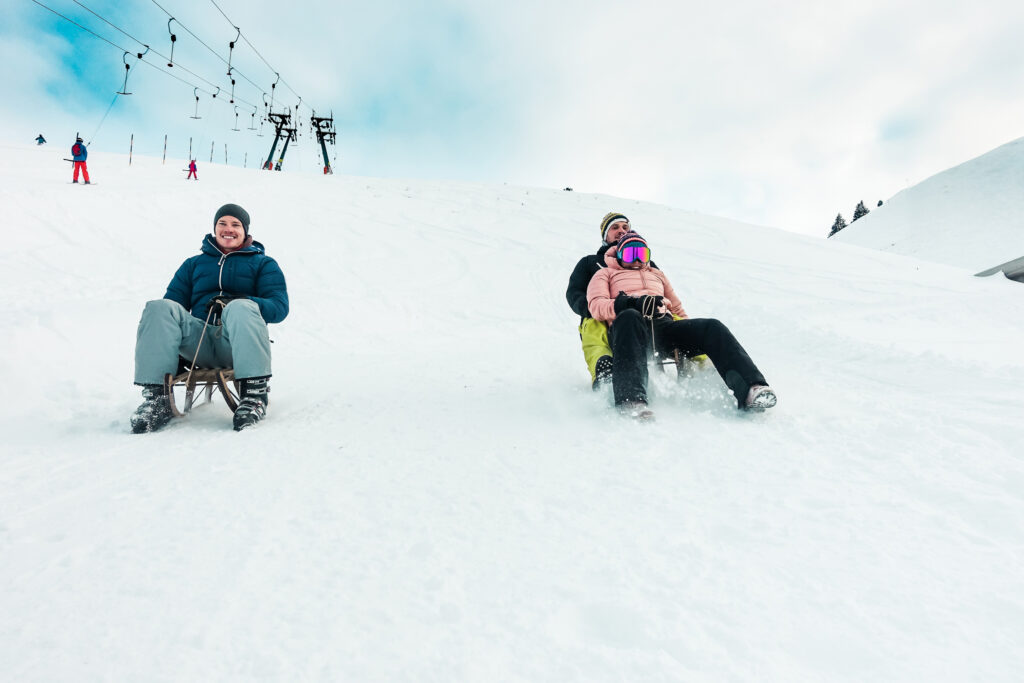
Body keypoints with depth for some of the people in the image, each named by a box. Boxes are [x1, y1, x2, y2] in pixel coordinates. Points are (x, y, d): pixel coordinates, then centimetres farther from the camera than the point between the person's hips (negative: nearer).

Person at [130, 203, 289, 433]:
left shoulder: (263, 264, 21)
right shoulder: (193, 264, 31)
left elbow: (280, 306, 4)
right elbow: (174, 299, 19)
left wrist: (237, 303, -15)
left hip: (236, 345, -3)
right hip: (199, 345, 3)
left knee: (241, 309, -35)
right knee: (159, 308, -23)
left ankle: (254, 395, -40)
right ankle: (156, 399, -29)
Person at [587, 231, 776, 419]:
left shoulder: (657, 274, 41)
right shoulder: (606, 274, 26)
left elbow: (677, 308, 37)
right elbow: (596, 306, 5)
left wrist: (693, 333, 18)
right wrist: (633, 303, -13)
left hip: (665, 325, 5)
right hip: (628, 325, -4)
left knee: (712, 327, -22)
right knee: (630, 318, -42)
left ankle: (750, 390, -38)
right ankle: (631, 400, -59)